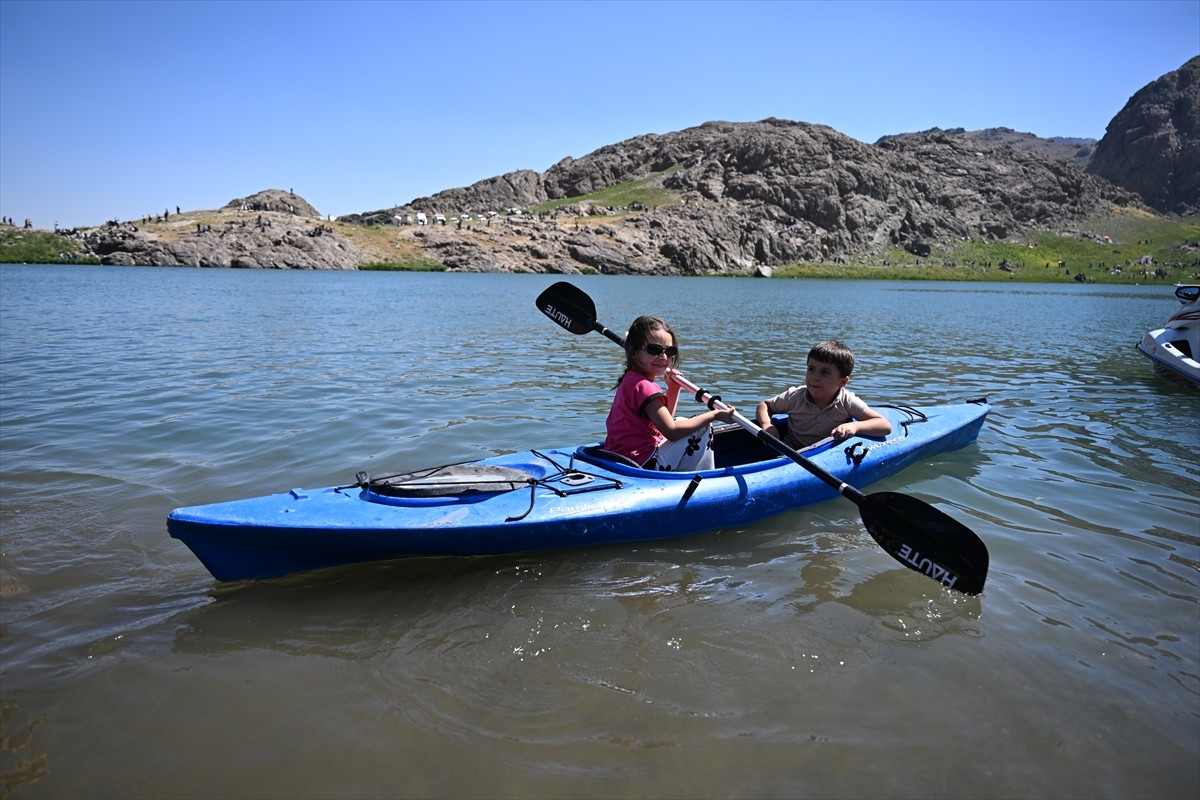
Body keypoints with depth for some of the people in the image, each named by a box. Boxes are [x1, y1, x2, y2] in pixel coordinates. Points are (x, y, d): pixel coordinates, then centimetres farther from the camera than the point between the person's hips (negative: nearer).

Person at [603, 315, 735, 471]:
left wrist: (673, 389, 11)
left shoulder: (631, 380, 14)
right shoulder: (644, 386, -18)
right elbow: (671, 431, -22)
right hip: (642, 465, -11)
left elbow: (664, 420, 21)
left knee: (681, 421, 27)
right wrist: (714, 415, -15)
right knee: (703, 428, -4)